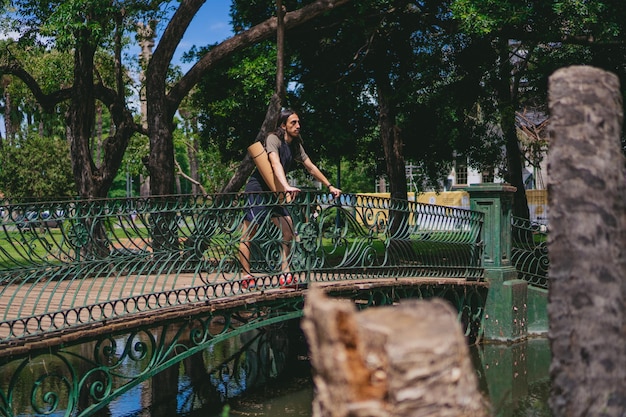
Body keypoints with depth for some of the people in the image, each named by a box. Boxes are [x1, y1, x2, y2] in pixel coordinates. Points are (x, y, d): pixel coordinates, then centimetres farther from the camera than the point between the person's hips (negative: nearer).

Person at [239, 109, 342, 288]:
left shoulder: (296, 145, 8)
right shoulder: (273, 139, -16)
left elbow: (311, 167, 13)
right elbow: (276, 164, -32)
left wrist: (330, 186, 10)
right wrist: (287, 187, -46)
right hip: (257, 189, -8)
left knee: (288, 230, 0)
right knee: (248, 235, -7)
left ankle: (285, 274, 4)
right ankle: (246, 277, -4)